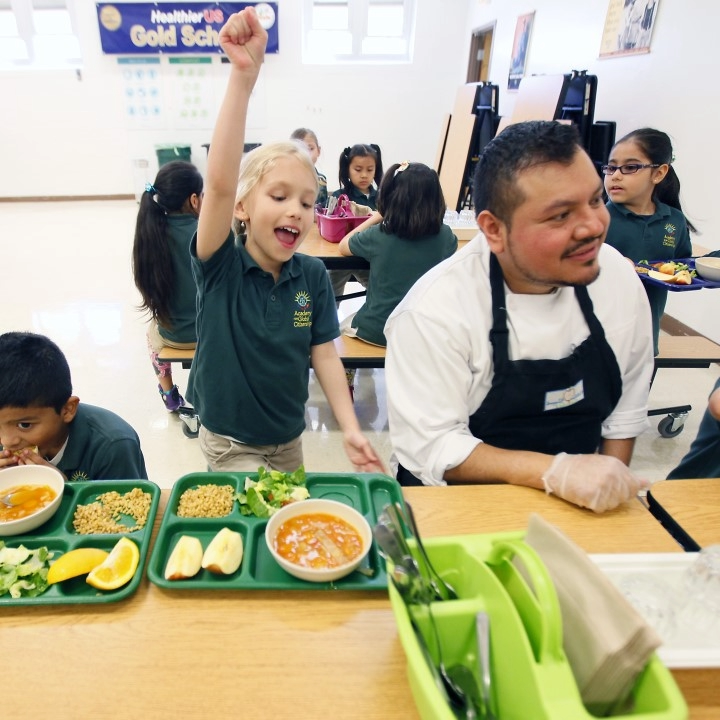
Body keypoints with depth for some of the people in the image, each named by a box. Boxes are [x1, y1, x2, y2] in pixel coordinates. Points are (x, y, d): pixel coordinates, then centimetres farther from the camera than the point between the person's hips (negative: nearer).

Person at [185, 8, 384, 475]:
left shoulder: (312, 275, -12)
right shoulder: (222, 269, -21)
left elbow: (324, 354, -9)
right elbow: (220, 184, -37)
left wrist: (351, 430, -16)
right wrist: (244, 74, -43)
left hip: (291, 438, 4)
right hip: (231, 443, -4)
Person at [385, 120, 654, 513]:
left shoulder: (618, 276, -7)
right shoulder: (435, 309, -22)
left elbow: (626, 405, 5)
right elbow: (430, 447, -20)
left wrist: (608, 487, 2)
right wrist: (556, 470, -27)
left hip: (579, 508, 6)